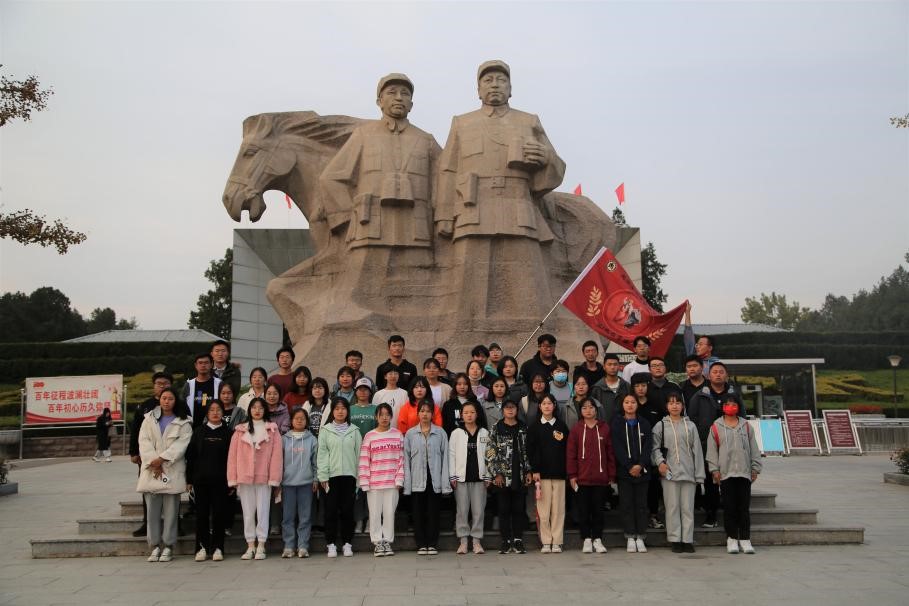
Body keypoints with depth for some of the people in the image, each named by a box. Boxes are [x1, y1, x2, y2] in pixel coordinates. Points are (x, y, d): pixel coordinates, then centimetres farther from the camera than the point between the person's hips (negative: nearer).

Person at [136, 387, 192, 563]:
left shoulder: (183, 423, 7)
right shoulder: (149, 419, 15)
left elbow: (181, 444, -5)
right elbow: (144, 442, 3)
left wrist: (162, 459, -14)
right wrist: (153, 462, -10)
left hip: (172, 472, -2)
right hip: (151, 471, 2)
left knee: (170, 510, -2)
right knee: (152, 510, 1)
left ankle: (168, 546, 4)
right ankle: (155, 546, 8)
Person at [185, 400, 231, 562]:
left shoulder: (227, 432, 5)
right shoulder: (199, 431, 8)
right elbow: (190, 455, 6)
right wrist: (189, 479, 1)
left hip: (220, 480, -1)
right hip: (201, 479, 1)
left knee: (219, 513, 1)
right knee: (202, 513, 4)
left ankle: (217, 547, 8)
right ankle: (202, 547, 12)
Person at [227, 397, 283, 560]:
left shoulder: (272, 430, 3)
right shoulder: (239, 431, 8)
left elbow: (277, 455, -2)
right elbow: (232, 455, 5)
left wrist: (274, 478, -8)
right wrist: (232, 479, -2)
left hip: (264, 478, -2)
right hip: (244, 478, 2)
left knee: (263, 511, 0)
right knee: (248, 512, 7)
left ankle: (261, 547, 7)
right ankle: (250, 546, 14)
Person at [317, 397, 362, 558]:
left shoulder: (354, 431, 7)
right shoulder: (325, 430, 4)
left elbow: (358, 453, 7)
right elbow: (322, 454, 1)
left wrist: (359, 476, 2)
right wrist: (323, 476, -6)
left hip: (349, 475, 1)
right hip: (331, 476, -1)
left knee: (348, 511, 4)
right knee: (331, 511, 2)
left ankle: (347, 543, 13)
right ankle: (331, 544, 10)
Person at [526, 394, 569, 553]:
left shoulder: (562, 426, 10)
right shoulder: (534, 427, 7)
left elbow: (567, 449, 8)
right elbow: (530, 451, 1)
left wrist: (567, 470, 0)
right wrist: (534, 471, -8)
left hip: (559, 473, 1)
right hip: (542, 473, -1)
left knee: (558, 509, 0)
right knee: (543, 509, -1)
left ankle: (557, 542, 7)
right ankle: (546, 542, 6)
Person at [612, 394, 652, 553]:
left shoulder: (644, 423, 10)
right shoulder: (617, 423, 5)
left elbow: (648, 446, 1)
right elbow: (617, 447, -4)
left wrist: (640, 465, -13)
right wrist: (629, 466, -12)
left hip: (642, 470, 1)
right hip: (624, 470, -1)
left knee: (641, 504, 2)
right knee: (626, 504, 0)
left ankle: (640, 538, 9)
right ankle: (630, 538, 6)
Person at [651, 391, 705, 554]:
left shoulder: (690, 426, 10)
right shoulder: (661, 426, 7)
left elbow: (697, 450, 8)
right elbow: (655, 447, 5)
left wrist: (699, 474, 4)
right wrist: (660, 462, -13)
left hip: (688, 473, 1)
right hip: (669, 473, -1)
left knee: (688, 508, 3)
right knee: (672, 507, 1)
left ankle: (687, 540, 9)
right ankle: (675, 540, 6)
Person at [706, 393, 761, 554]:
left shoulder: (746, 426, 10)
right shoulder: (716, 427, 4)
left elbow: (754, 448, 12)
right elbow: (712, 450, 3)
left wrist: (755, 468, 7)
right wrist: (714, 469, -3)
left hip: (744, 473, 2)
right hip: (726, 473, -1)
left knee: (744, 507, 4)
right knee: (729, 507, 1)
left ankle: (745, 538, 12)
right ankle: (732, 538, 11)